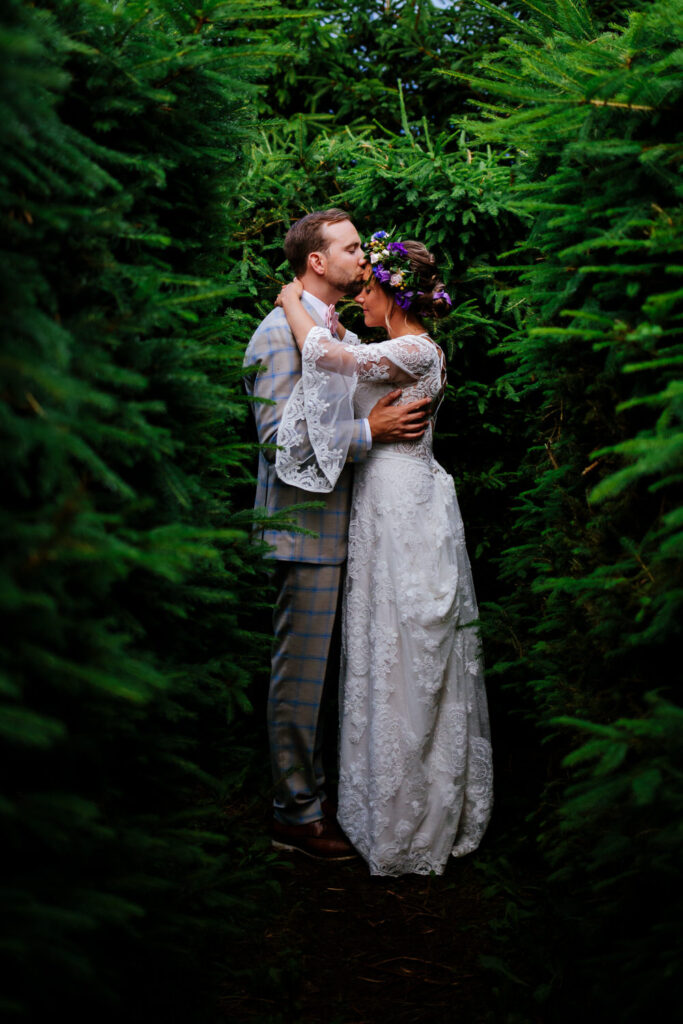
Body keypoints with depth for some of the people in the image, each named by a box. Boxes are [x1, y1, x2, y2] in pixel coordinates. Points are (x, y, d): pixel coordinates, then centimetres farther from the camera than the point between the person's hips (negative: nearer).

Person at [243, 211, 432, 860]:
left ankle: (317, 793, 27)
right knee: (301, 675, -1)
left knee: (320, 673, 16)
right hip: (307, 527, -9)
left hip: (338, 526, 9)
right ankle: (297, 815, 10)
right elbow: (278, 435, -21)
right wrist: (371, 430, -22)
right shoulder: (280, 332, -13)